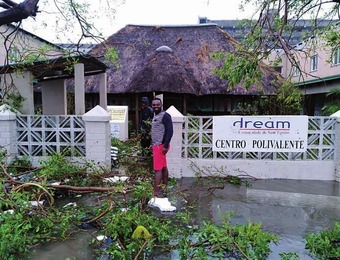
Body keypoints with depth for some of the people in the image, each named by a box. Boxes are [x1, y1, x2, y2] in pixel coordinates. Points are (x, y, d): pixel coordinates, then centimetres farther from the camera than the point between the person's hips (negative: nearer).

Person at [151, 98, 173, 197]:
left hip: (161, 145, -9)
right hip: (156, 145, 9)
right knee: (163, 167, 15)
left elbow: (170, 131, -19)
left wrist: (165, 145, -24)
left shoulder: (165, 116, -12)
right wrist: (152, 144, 17)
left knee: (157, 169, -9)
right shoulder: (155, 116, 16)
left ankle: (156, 192, -5)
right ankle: (165, 188, 25)